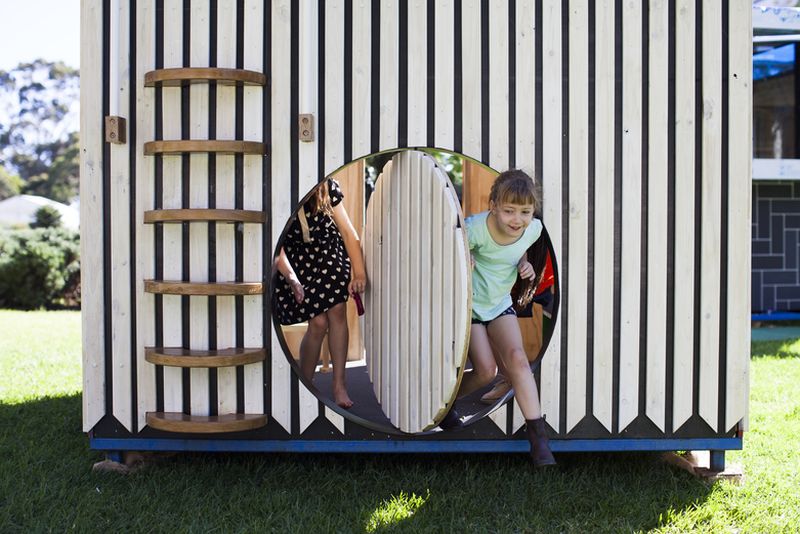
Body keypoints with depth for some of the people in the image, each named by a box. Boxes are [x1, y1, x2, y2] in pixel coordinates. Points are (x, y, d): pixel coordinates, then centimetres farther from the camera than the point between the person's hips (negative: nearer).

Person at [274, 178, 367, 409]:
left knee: (338, 311, -13)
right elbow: (277, 248, -27)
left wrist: (359, 272, -18)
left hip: (328, 252, 3)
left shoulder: (327, 187, -17)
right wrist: (291, 278, -44)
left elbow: (347, 230, -12)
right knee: (318, 322, -12)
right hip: (296, 260, -2)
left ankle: (339, 385, -6)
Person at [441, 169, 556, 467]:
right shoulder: (475, 229, -29)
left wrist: (525, 264, -10)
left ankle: (537, 434, -13)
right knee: (486, 370, -11)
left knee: (516, 357, -16)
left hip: (500, 304, 4)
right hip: (468, 304, -3)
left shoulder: (534, 229, -12)